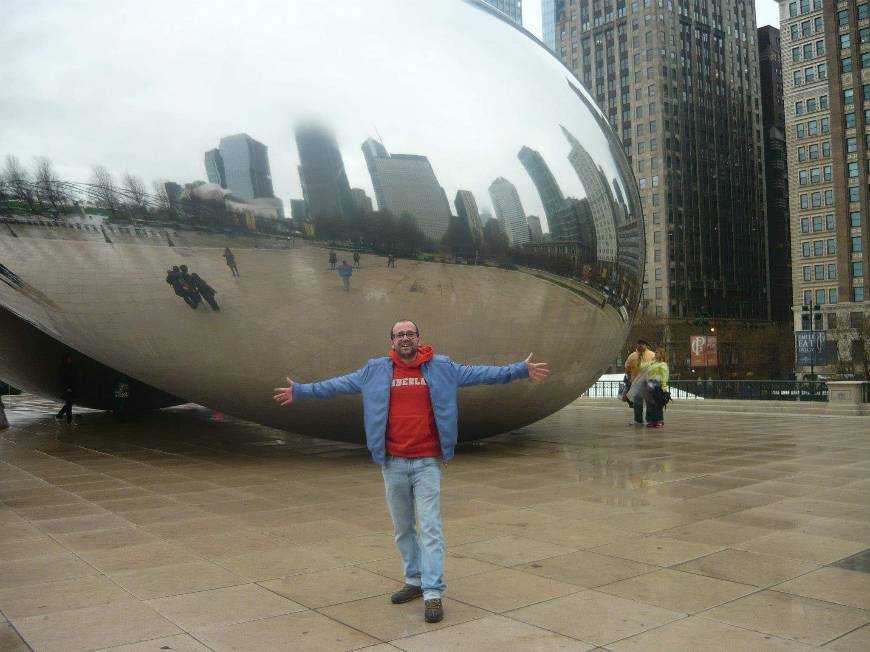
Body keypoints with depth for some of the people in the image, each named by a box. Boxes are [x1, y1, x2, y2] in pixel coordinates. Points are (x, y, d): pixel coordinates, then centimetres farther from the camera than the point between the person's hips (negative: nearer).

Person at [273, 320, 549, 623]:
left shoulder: (441, 367, 2)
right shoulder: (375, 371, 5)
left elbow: (480, 373, 3)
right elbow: (339, 384, 11)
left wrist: (520, 370, -2)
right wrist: (301, 391, 11)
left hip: (427, 462, -2)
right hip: (393, 463, 2)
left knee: (430, 528, -5)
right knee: (403, 528, 13)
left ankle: (433, 594, -1)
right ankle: (414, 581, 29)